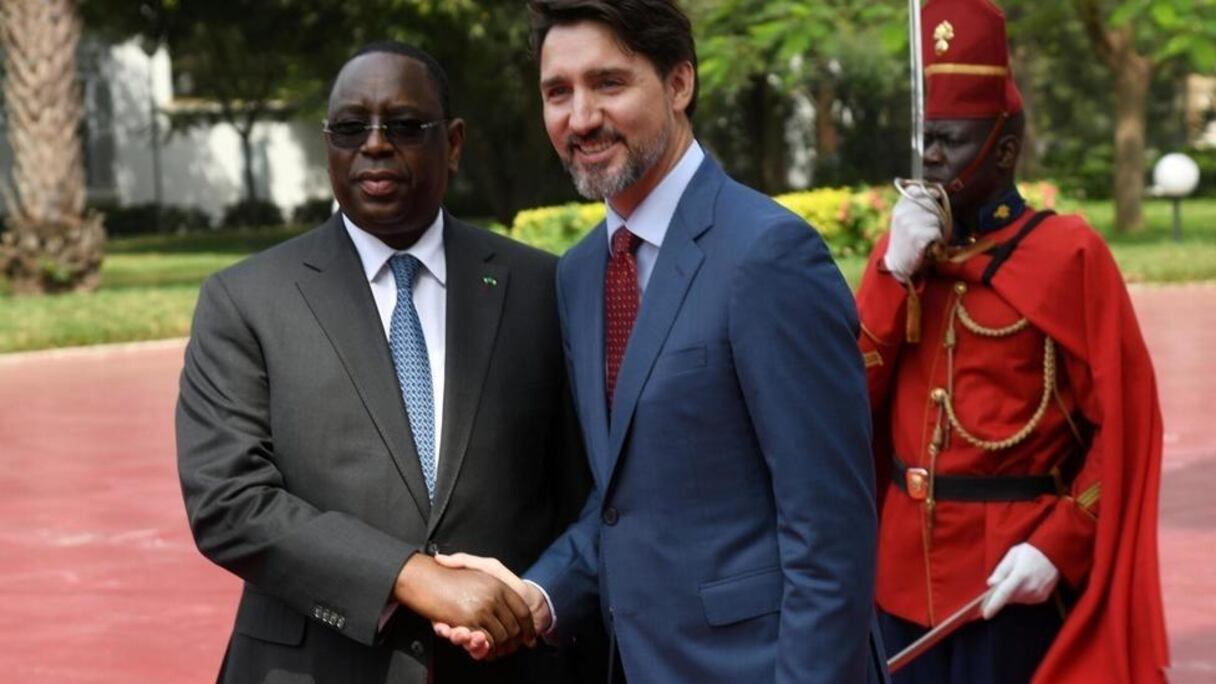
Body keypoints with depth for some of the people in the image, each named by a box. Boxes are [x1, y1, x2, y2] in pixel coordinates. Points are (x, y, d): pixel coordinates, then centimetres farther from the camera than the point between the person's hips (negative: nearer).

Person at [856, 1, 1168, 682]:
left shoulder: (1067, 253, -7)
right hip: (906, 569, 5)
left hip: (1012, 580, -5)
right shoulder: (905, 249, 9)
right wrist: (894, 272, -8)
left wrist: (1057, 548, -17)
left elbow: (1125, 424, -9)